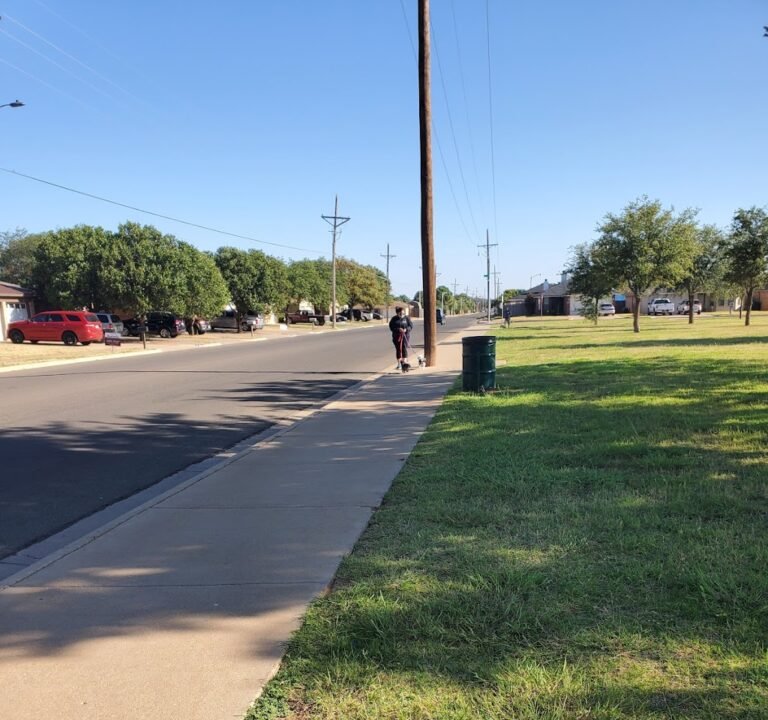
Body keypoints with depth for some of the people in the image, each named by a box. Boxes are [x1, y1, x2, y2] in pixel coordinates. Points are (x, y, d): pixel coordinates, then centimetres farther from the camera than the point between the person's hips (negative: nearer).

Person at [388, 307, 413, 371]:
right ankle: (399, 364, 14)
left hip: (405, 336, -1)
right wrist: (398, 329, -20)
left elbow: (411, 326, 1)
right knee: (398, 349, 5)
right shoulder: (394, 319, 3)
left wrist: (406, 329, -19)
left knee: (404, 348, -14)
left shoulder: (406, 318, 4)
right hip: (397, 336, 1)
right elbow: (391, 327, -5)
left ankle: (405, 362, -19)